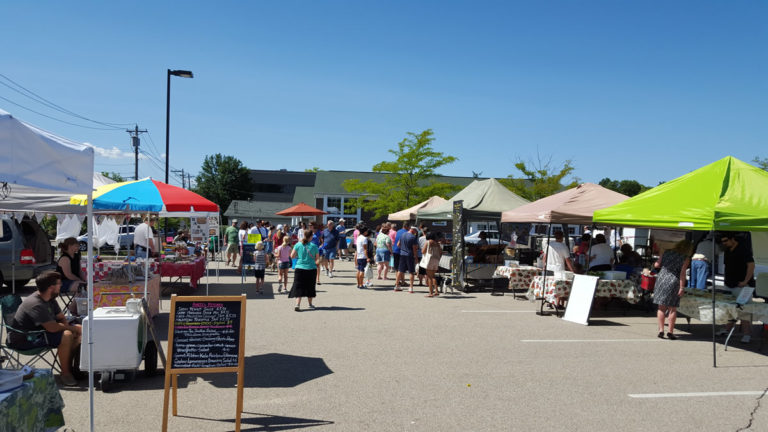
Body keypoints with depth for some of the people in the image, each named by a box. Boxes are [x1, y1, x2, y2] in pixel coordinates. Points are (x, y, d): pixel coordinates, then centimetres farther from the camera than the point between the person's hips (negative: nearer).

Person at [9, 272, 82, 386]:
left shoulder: (50, 299, 3)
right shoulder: (36, 304, -28)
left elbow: (61, 318, 10)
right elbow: (52, 327, -32)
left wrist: (68, 326, -11)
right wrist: (71, 328, -16)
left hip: (39, 331, 10)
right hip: (23, 341, -10)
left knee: (78, 330, 1)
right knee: (66, 336, -30)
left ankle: (70, 366, 6)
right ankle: (65, 374, -17)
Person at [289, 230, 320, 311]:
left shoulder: (298, 245, -4)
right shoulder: (314, 246, -7)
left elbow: (292, 256, 0)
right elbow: (317, 259, 1)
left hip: (300, 268, 0)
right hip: (311, 269, 0)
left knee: (299, 287, 1)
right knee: (310, 287, 16)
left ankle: (297, 304, -15)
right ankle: (310, 304, 30)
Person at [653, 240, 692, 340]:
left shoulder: (666, 253, 7)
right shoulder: (685, 258, -2)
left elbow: (657, 265, 6)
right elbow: (682, 273, -9)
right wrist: (682, 288, -9)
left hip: (661, 279, 3)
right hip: (674, 282, -3)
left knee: (661, 307, 9)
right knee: (672, 309, 8)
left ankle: (661, 330, 5)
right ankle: (670, 332, 9)